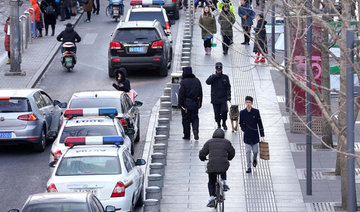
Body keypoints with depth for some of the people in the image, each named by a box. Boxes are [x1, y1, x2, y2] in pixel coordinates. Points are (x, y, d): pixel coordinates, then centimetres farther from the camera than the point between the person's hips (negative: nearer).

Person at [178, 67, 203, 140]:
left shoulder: (183, 82, -12)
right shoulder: (197, 81, 6)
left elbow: (181, 94, -14)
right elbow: (200, 93, 11)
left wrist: (180, 104, -8)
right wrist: (199, 103, 18)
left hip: (186, 104, -4)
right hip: (195, 104, 4)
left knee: (186, 120, 5)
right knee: (195, 118, 13)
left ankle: (187, 135, 9)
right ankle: (195, 129, -13)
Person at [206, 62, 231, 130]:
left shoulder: (225, 77, 7)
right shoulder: (213, 77, 5)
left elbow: (228, 87, 7)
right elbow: (208, 82, -15)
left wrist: (228, 95, -4)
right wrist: (215, 76, -19)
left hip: (223, 99, 0)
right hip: (215, 98, 0)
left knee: (224, 111, -14)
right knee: (217, 113, 2)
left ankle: (224, 123, 10)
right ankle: (218, 125, 20)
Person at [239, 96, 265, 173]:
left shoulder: (256, 112, -6)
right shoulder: (242, 113, -4)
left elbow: (260, 124, -1)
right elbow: (241, 123, 9)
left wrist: (262, 135, -1)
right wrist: (244, 130, -4)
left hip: (255, 135, 0)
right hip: (247, 136, 0)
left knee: (255, 151, 7)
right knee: (248, 152, -2)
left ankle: (255, 159, 40)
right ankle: (249, 167, 6)